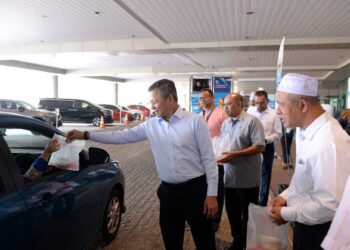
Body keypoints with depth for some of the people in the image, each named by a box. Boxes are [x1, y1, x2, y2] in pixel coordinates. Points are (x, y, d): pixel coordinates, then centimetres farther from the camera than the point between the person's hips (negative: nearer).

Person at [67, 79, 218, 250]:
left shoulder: (195, 121, -10)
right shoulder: (150, 125, 3)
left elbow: (208, 159, -9)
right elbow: (122, 136, 5)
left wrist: (212, 194, -10)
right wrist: (85, 135, 1)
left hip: (195, 189, -4)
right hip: (168, 191, 4)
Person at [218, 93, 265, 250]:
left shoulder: (252, 121, -12)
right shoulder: (225, 123, 10)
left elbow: (260, 147, -18)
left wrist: (235, 154, -23)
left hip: (248, 179, -6)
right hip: (230, 177, 7)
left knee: (248, 216, 9)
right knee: (232, 213, 19)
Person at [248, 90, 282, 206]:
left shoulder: (274, 114, -8)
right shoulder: (250, 111, -2)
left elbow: (278, 134, -7)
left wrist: (266, 139, -20)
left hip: (267, 148, -2)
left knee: (265, 176, 9)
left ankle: (262, 203, 24)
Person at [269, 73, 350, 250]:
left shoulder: (329, 143, -30)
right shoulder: (305, 131, 0)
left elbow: (330, 206, -30)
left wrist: (286, 214, -19)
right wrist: (285, 196, -1)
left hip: (320, 233, -8)